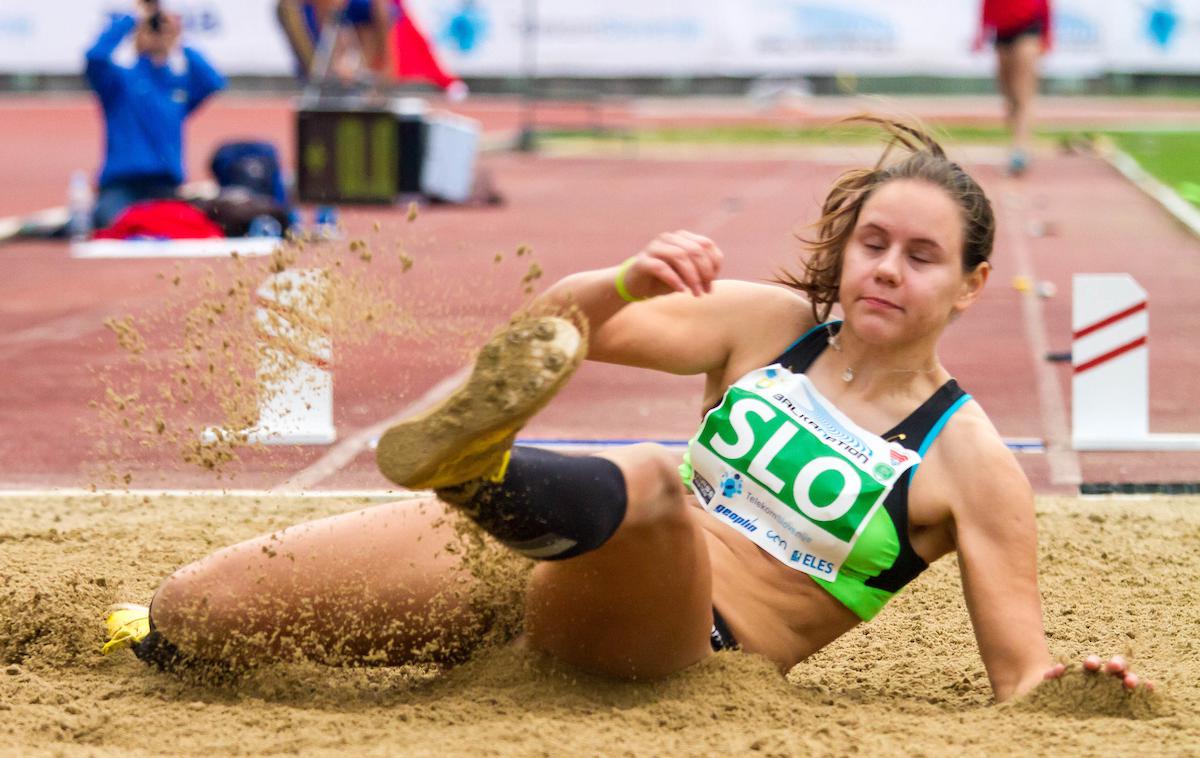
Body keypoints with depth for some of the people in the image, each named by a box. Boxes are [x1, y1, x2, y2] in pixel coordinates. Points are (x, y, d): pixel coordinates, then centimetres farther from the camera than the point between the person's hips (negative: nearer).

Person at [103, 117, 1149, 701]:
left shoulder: (970, 466, 1)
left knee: (652, 483, -42)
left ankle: (471, 466, -73)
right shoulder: (771, 322, 10)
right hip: (560, 577, 4)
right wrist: (628, 286, -15)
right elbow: (554, 333, 6)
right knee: (180, 623, -8)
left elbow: (1021, 677, 1)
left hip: (681, 635, -4)